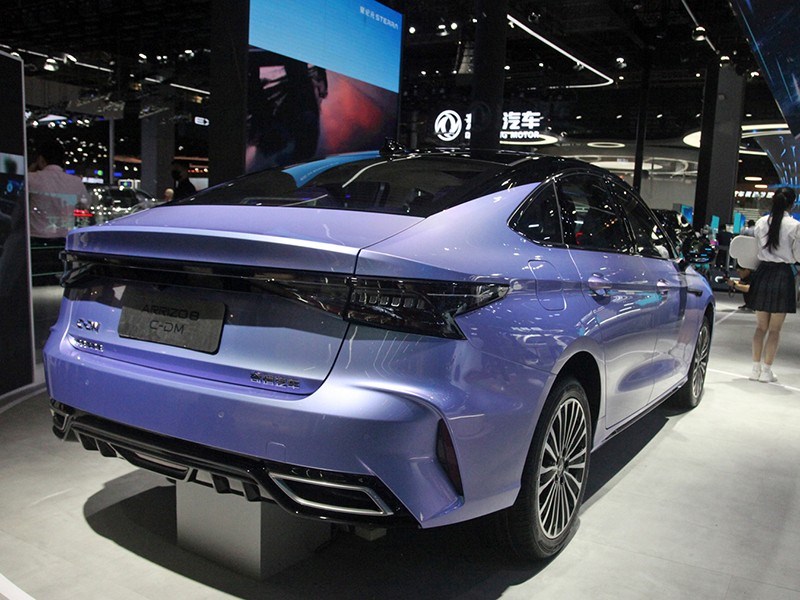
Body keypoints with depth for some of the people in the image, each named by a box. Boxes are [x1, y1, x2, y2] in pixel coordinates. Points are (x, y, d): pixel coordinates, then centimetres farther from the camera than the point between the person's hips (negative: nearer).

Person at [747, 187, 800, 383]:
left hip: (763, 272, 3)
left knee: (761, 326, 13)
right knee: (775, 329, 5)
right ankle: (766, 370, 7)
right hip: (783, 274, -3)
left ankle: (756, 368, 14)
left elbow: (756, 248, 7)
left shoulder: (761, 223, 1)